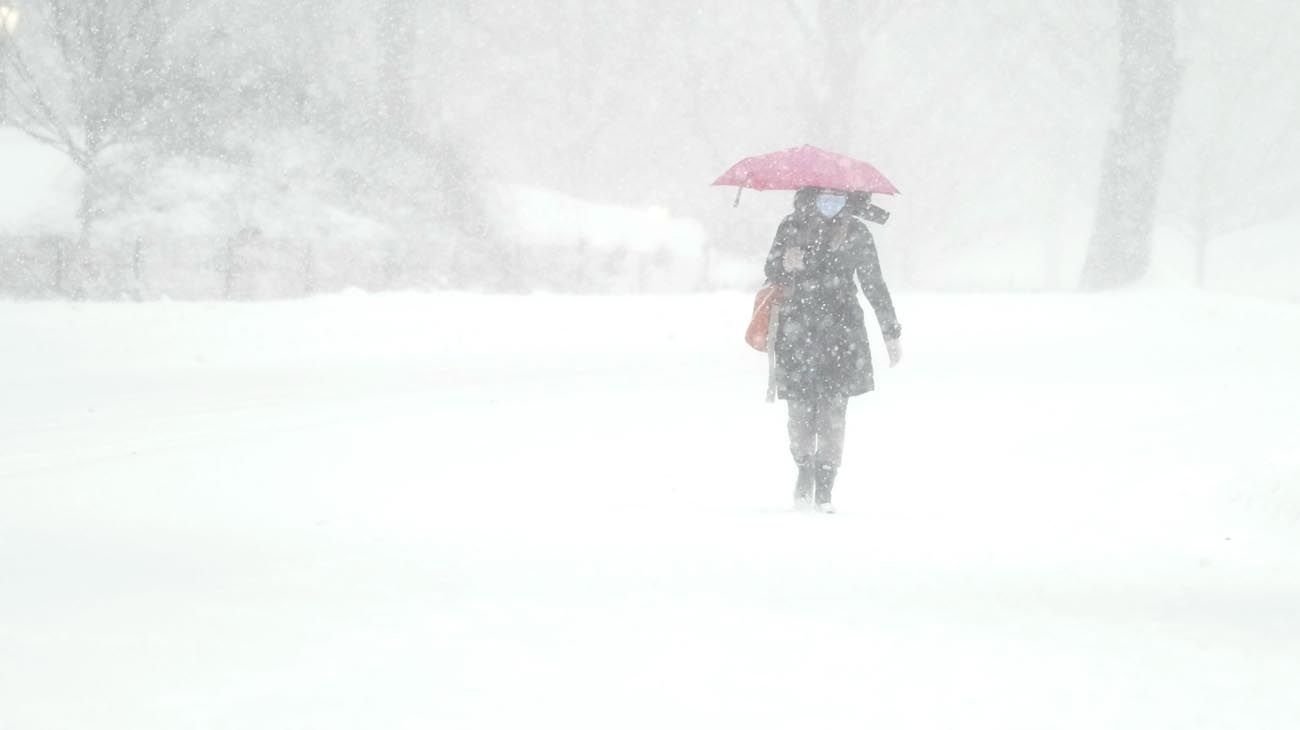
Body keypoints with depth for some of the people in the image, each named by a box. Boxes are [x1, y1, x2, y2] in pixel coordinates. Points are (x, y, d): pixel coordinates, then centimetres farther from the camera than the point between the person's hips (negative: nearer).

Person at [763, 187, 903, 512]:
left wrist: (892, 333, 14)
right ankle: (804, 470, 24)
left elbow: (874, 285, 12)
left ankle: (824, 487, 1)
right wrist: (786, 265, -14)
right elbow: (771, 272, 10)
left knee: (833, 409, -7)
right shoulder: (792, 227, 5)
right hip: (797, 330, 0)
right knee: (801, 408, -1)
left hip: (840, 330, 0)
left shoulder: (855, 233, 5)